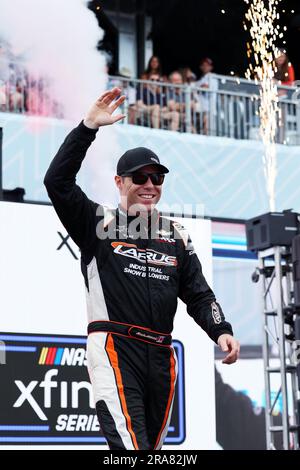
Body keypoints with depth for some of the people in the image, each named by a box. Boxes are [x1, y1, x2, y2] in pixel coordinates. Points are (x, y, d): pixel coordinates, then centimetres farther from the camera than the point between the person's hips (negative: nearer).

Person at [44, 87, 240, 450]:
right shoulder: (98, 225, 5)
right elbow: (57, 181, -9)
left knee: (151, 446, 11)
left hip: (161, 357, 6)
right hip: (114, 349, -5)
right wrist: (89, 126, -14)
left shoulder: (176, 236, 18)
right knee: (131, 446, -21)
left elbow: (198, 295, 15)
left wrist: (221, 331, -3)